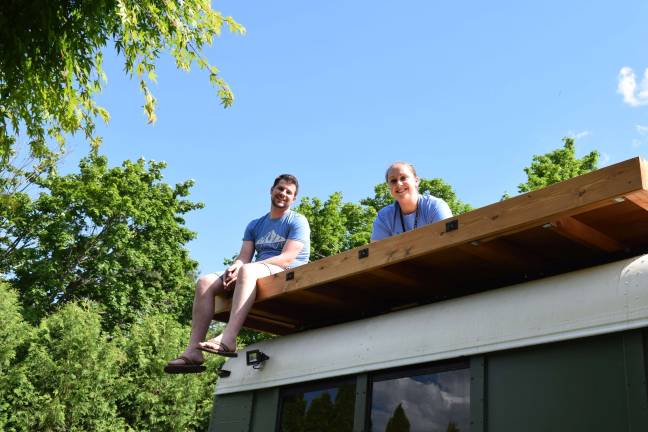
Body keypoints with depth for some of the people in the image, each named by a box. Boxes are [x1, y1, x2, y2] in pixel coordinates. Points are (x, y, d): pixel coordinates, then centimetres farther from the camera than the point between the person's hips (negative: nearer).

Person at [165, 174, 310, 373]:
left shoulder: (297, 222, 6)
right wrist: (234, 267, -13)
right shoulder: (255, 226, 25)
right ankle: (193, 351, -24)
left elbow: (287, 258, -9)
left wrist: (242, 267, -16)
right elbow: (244, 257, 14)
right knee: (205, 282, -13)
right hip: (255, 275, 6)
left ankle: (228, 339, -53)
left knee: (247, 271, -38)